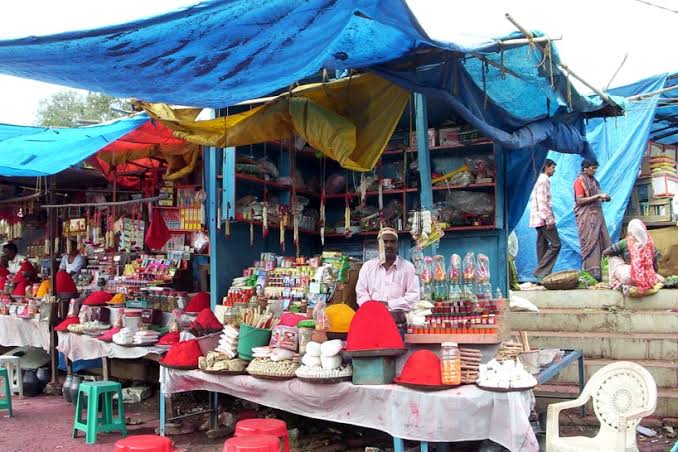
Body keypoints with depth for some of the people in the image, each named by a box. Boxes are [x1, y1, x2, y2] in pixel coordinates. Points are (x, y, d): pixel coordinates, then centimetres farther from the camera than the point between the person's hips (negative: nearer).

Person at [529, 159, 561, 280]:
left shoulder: (543, 180, 20)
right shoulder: (543, 181, -11)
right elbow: (542, 203, -19)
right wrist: (549, 220, -20)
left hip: (540, 220, 10)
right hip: (543, 219, -10)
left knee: (543, 246, 8)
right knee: (555, 244, -10)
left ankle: (542, 274, 8)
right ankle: (541, 271, -11)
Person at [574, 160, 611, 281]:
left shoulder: (594, 181, 18)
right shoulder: (580, 181, -6)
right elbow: (580, 200, -14)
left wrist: (603, 198, 5)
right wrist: (598, 196, -15)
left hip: (597, 215, 8)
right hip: (586, 217, -8)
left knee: (604, 243, 3)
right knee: (590, 244, -8)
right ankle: (591, 274, -6)